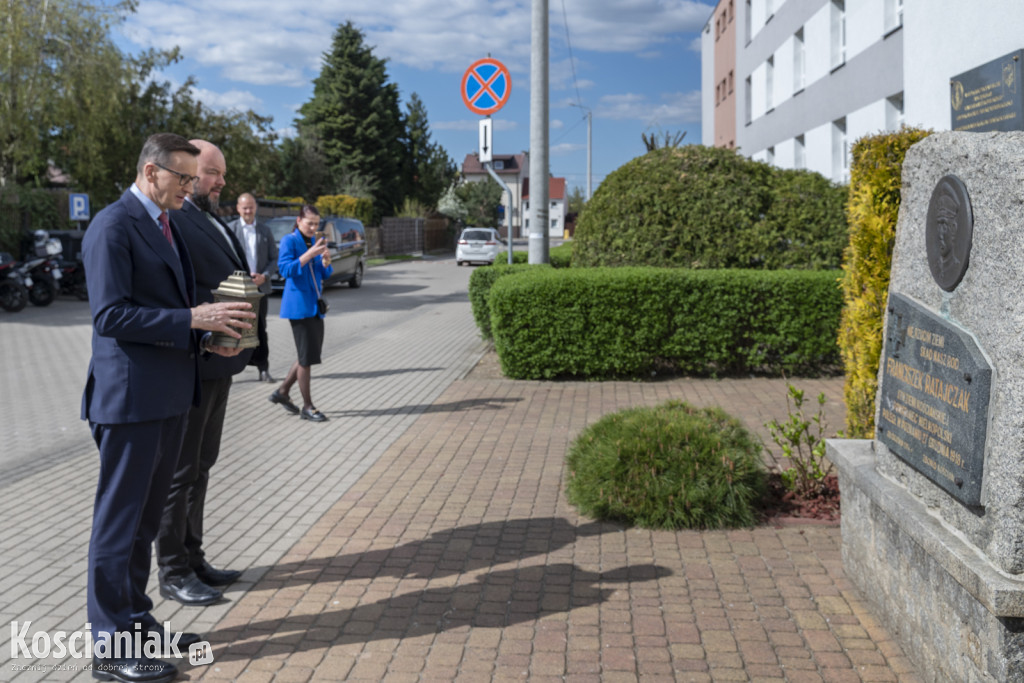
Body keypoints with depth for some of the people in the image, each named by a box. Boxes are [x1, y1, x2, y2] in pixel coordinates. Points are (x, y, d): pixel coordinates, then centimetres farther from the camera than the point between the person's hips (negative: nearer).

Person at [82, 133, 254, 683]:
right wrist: (194, 318, -23)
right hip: (130, 397, -9)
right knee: (119, 520, 0)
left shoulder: (165, 226, 17)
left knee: (145, 518, 18)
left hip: (168, 397, 9)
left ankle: (136, 622, 31)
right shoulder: (112, 227, -13)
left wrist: (204, 340, 7)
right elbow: (110, 315, -21)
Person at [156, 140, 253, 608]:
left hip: (218, 362, 10)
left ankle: (193, 558, 31)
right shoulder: (170, 219, -15)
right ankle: (173, 573, 15)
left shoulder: (212, 220, 17)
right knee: (180, 472, 2)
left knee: (201, 466, 18)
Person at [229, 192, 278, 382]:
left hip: (260, 287, 2)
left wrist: (264, 276, -7)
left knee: (260, 330, 6)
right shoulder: (229, 229, 4)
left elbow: (274, 259, 10)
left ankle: (263, 369, 11)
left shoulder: (265, 231, 13)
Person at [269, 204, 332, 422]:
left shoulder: (315, 241, 14)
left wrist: (326, 261, -6)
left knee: (311, 354, 11)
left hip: (315, 305, 8)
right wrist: (310, 254, -25)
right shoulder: (289, 240, -7)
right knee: (307, 356, -5)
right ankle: (307, 407, 3)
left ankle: (282, 391, 27)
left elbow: (325, 274, 16)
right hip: (299, 304, -8)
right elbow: (285, 269, -19)